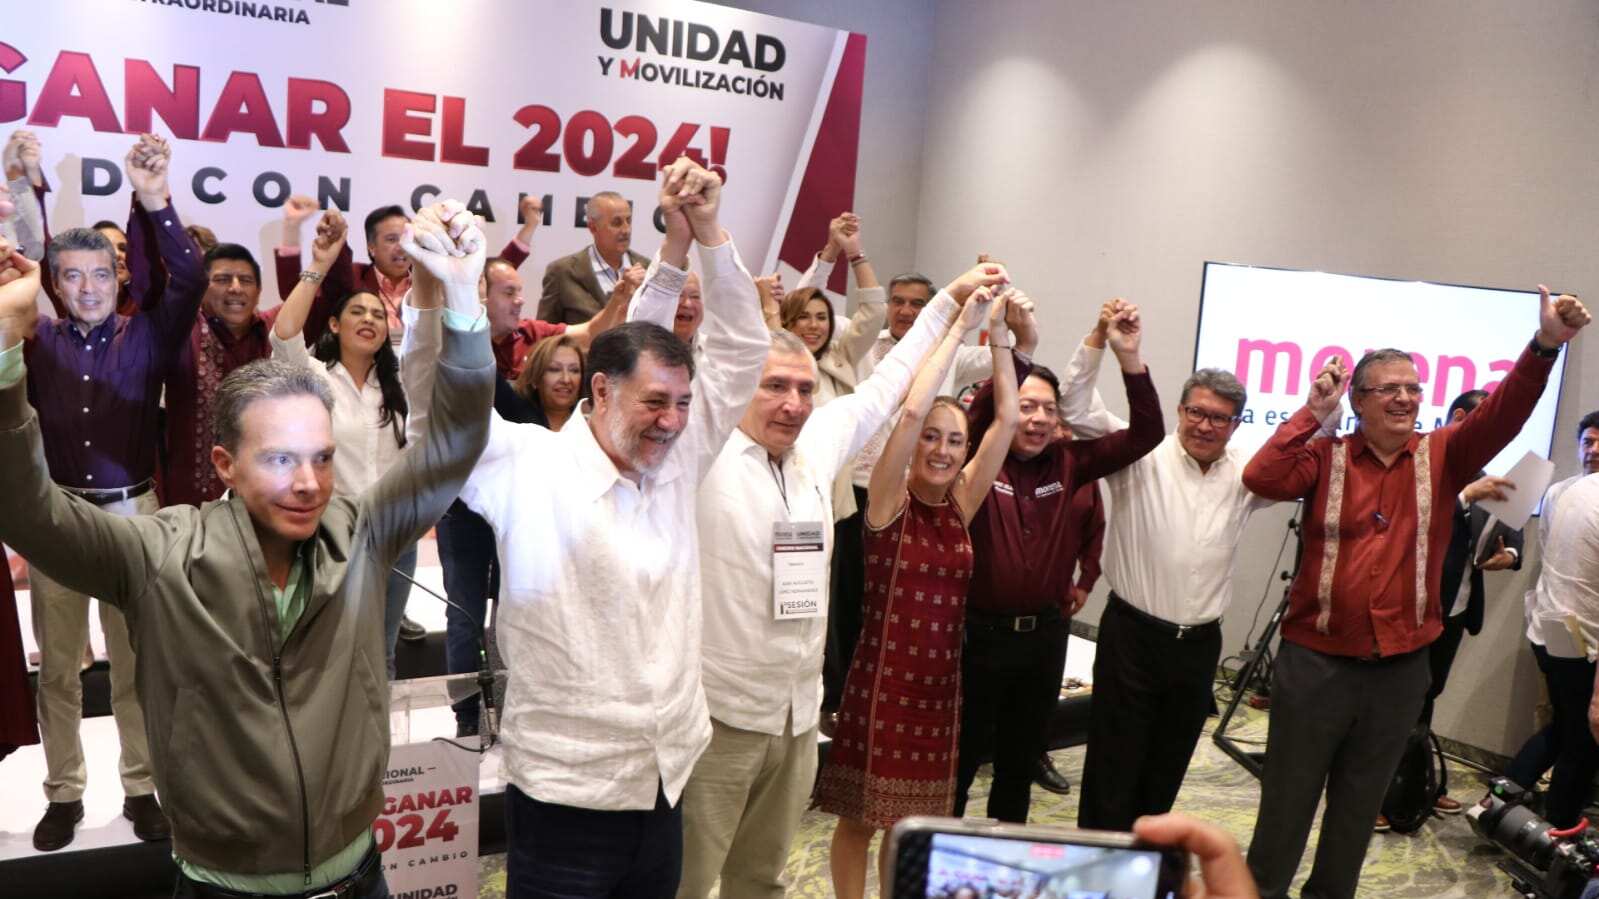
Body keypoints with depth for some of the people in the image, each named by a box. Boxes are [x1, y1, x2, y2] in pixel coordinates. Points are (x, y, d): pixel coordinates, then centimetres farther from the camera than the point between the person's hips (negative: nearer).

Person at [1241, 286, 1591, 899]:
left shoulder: (1442, 457, 2)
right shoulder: (1326, 457, -4)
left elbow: (1502, 415, -13)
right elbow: (1262, 479, -20)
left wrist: (1545, 345, -28)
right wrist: (1313, 412, -17)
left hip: (1400, 668, 3)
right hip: (1316, 659, -2)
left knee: (1360, 801, 19)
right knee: (1288, 796, 9)